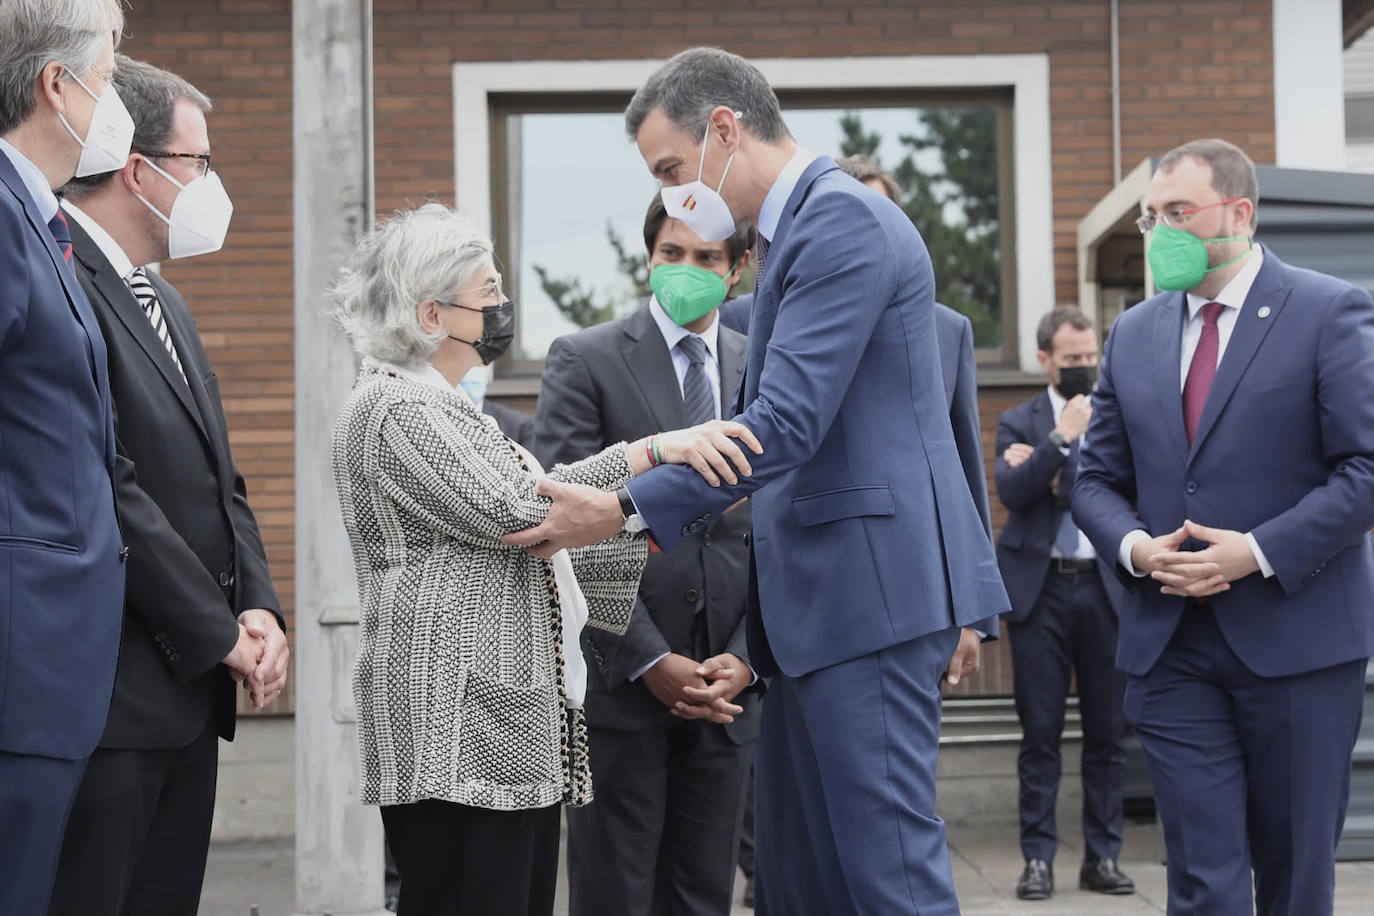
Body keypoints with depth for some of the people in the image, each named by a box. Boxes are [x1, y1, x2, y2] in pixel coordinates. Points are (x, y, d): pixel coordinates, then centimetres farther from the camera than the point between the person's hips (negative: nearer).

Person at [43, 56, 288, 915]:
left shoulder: (165, 301, 20)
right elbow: (107, 491, -19)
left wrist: (261, 610, 3)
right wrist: (220, 634, -12)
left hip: (189, 695, 10)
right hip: (105, 698, -9)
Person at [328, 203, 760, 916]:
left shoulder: (441, 406, 22)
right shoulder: (392, 407, -9)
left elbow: (512, 550, 21)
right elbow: (514, 510, -21)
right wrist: (655, 450, -22)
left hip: (512, 725, 10)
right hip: (456, 730, -10)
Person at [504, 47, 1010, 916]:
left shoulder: (844, 218, -13)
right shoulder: (803, 227, 18)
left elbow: (786, 423, -21)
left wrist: (622, 511, -19)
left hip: (870, 583, -10)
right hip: (824, 594, 10)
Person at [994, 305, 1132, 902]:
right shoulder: (1018, 424, 7)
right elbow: (1011, 491, -10)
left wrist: (1048, 475, -7)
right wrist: (1061, 438, -15)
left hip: (1105, 588, 1)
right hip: (1041, 589, -1)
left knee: (1107, 731, 5)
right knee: (1040, 732, 1)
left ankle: (1103, 857, 14)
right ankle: (1038, 858, 7)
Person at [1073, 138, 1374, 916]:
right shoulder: (1134, 334, 12)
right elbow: (1097, 479, 15)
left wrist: (1259, 553, -17)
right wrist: (1134, 547, -7)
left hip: (1296, 638, -3)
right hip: (1172, 642, 3)